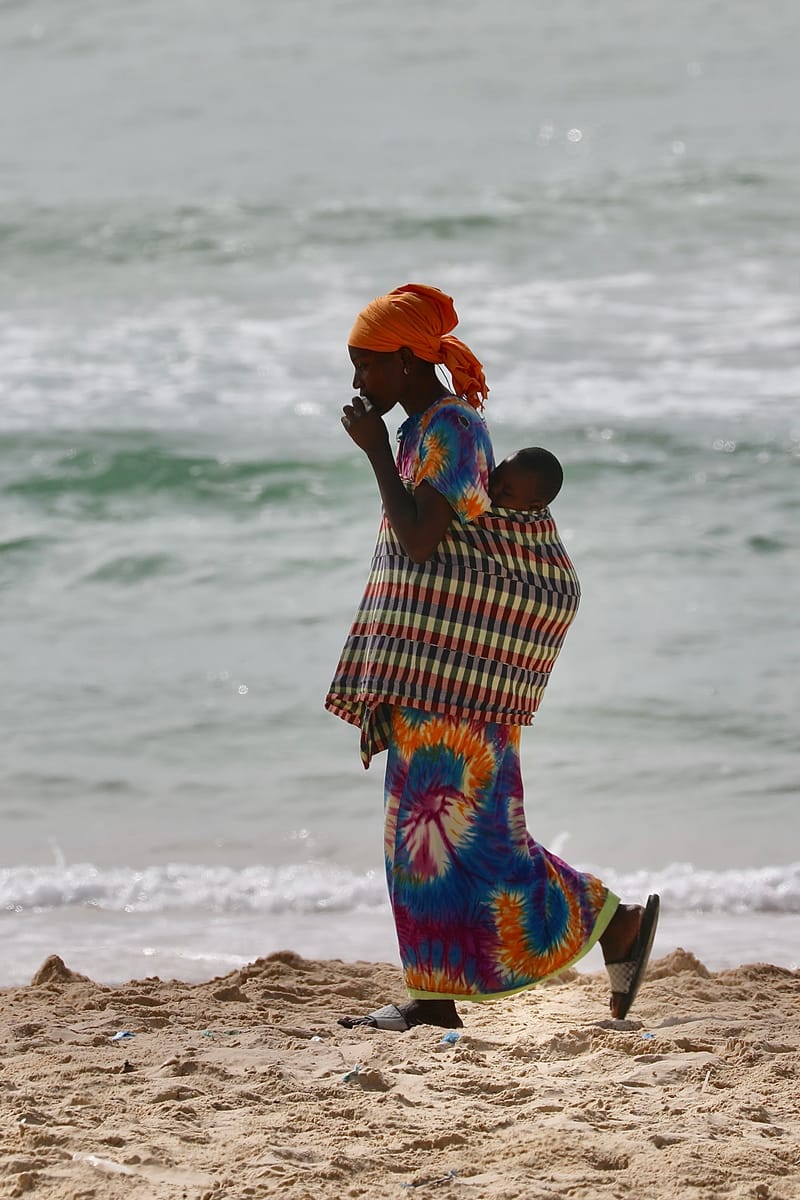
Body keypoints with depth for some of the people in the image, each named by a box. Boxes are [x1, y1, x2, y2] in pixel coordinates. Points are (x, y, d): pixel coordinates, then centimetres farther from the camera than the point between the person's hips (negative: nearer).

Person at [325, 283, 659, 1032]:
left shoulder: (450, 428, -14)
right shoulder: (425, 428, 16)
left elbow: (419, 541, -23)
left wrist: (375, 449, -15)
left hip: (454, 661, -10)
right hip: (427, 663, 10)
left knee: (461, 821, -10)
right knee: (423, 821, 7)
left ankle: (618, 922, -3)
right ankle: (434, 996, 7)